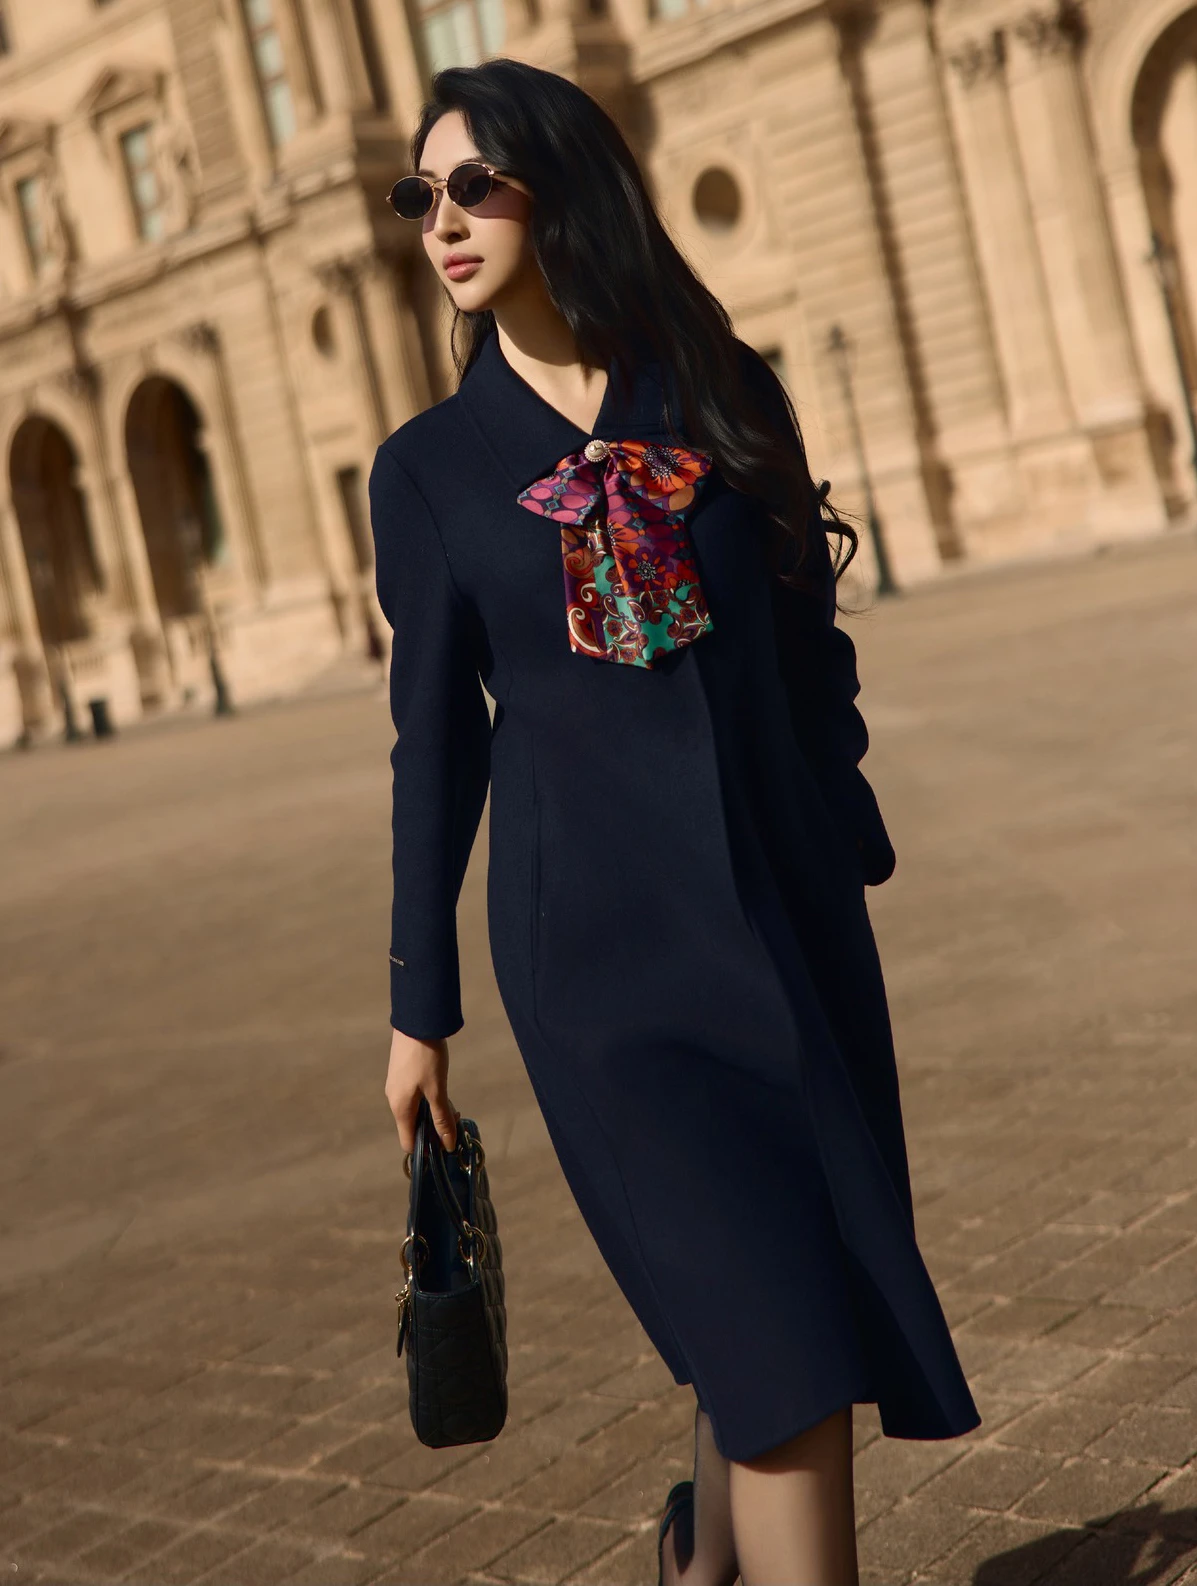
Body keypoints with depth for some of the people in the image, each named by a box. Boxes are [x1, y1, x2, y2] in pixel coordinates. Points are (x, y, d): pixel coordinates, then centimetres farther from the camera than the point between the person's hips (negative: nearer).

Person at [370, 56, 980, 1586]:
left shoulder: (725, 396, 6)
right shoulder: (429, 465, 2)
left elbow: (812, 654, 10)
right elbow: (436, 737, 4)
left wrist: (852, 867, 9)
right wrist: (419, 1005, 5)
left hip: (786, 902, 3)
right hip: (601, 937, -3)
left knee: (765, 1311, 11)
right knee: (778, 1331, -8)